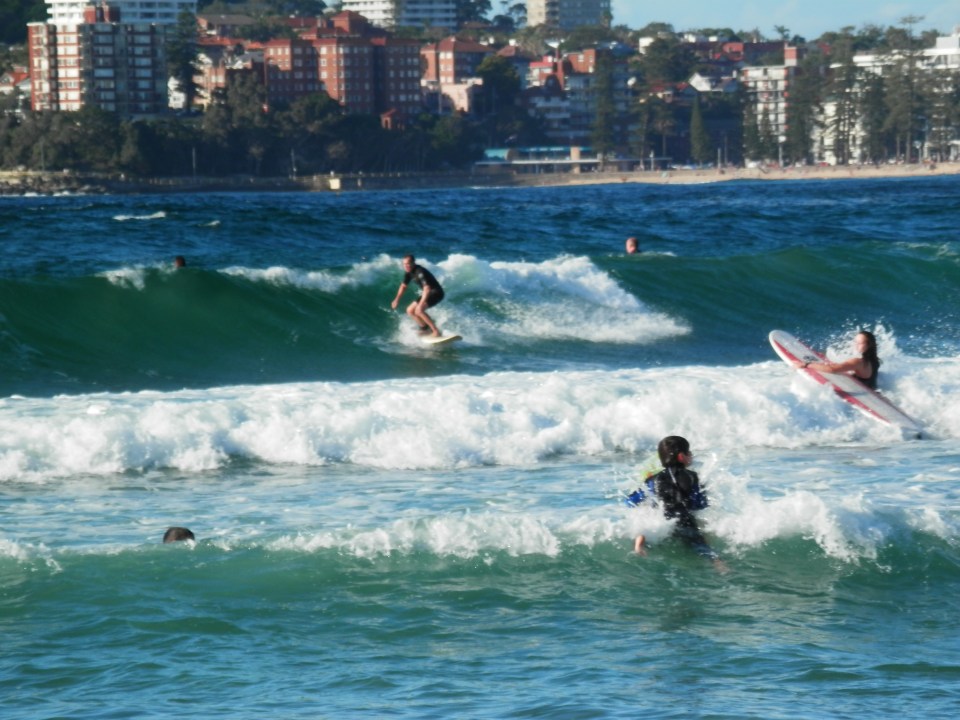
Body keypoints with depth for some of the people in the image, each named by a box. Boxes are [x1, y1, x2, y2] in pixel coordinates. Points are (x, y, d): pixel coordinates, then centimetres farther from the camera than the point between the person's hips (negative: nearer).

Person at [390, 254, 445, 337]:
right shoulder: (408, 272, 1)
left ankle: (436, 331, -24)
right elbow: (403, 286, 17)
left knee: (419, 310, -28)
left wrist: (421, 304, -43)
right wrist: (397, 299, 11)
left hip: (436, 293, -10)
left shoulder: (420, 272, -27)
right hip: (427, 293, 10)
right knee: (410, 310, 10)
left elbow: (427, 288, -37)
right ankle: (426, 329, 19)